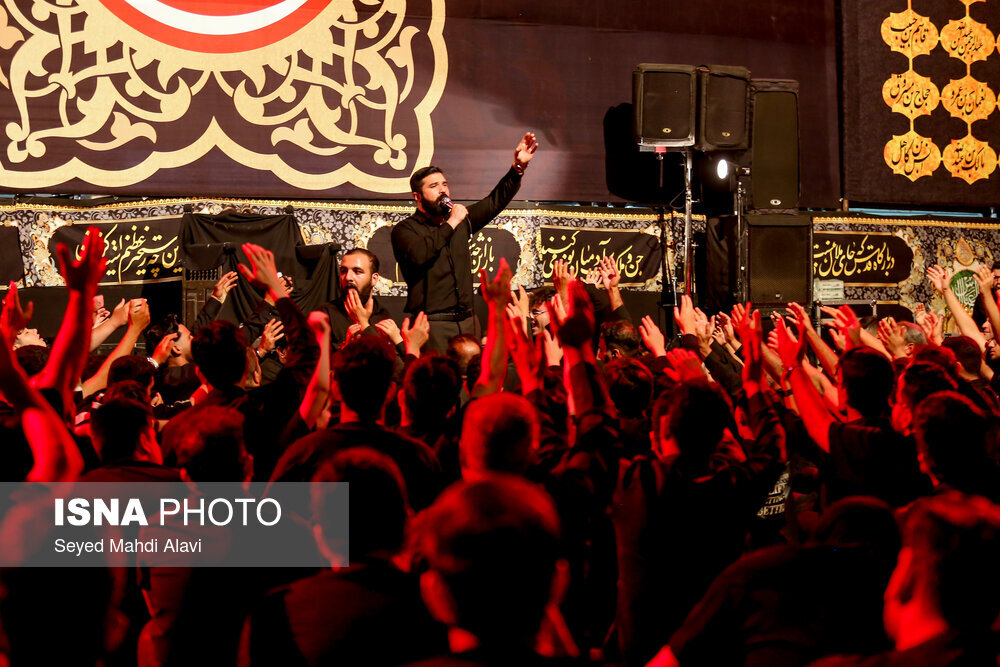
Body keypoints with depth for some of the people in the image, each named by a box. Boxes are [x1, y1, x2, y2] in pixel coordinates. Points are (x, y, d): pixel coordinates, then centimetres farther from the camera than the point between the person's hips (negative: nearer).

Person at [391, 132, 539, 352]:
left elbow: (495, 201, 19)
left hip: (467, 321, 6)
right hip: (432, 325, -6)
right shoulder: (404, 230, -1)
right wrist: (451, 224, -12)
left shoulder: (461, 221, 17)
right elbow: (420, 254, -21)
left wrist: (518, 167, 7)